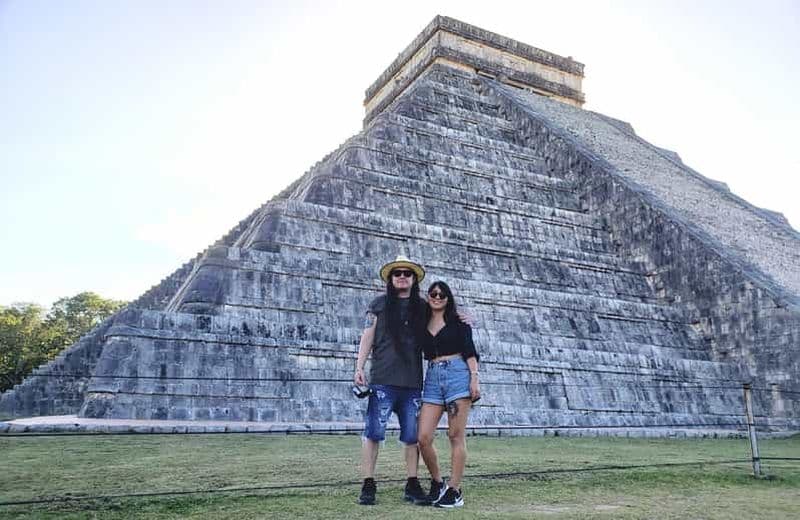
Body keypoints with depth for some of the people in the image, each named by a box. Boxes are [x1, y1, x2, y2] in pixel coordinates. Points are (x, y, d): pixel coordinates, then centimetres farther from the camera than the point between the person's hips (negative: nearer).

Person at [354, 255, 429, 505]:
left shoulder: (422, 307, 13)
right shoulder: (380, 304, 7)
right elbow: (367, 337, 5)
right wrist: (359, 367, -4)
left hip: (412, 381, 3)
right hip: (383, 379, -2)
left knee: (412, 435, 6)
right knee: (374, 431, -4)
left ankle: (412, 485, 15)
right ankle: (368, 486, 4)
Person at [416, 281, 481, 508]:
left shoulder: (458, 321, 7)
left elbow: (470, 351, 1)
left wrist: (474, 378, -10)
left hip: (458, 373, -3)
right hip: (432, 378, 3)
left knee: (456, 435, -2)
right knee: (423, 438, -5)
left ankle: (455, 491, 6)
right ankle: (437, 484, 16)